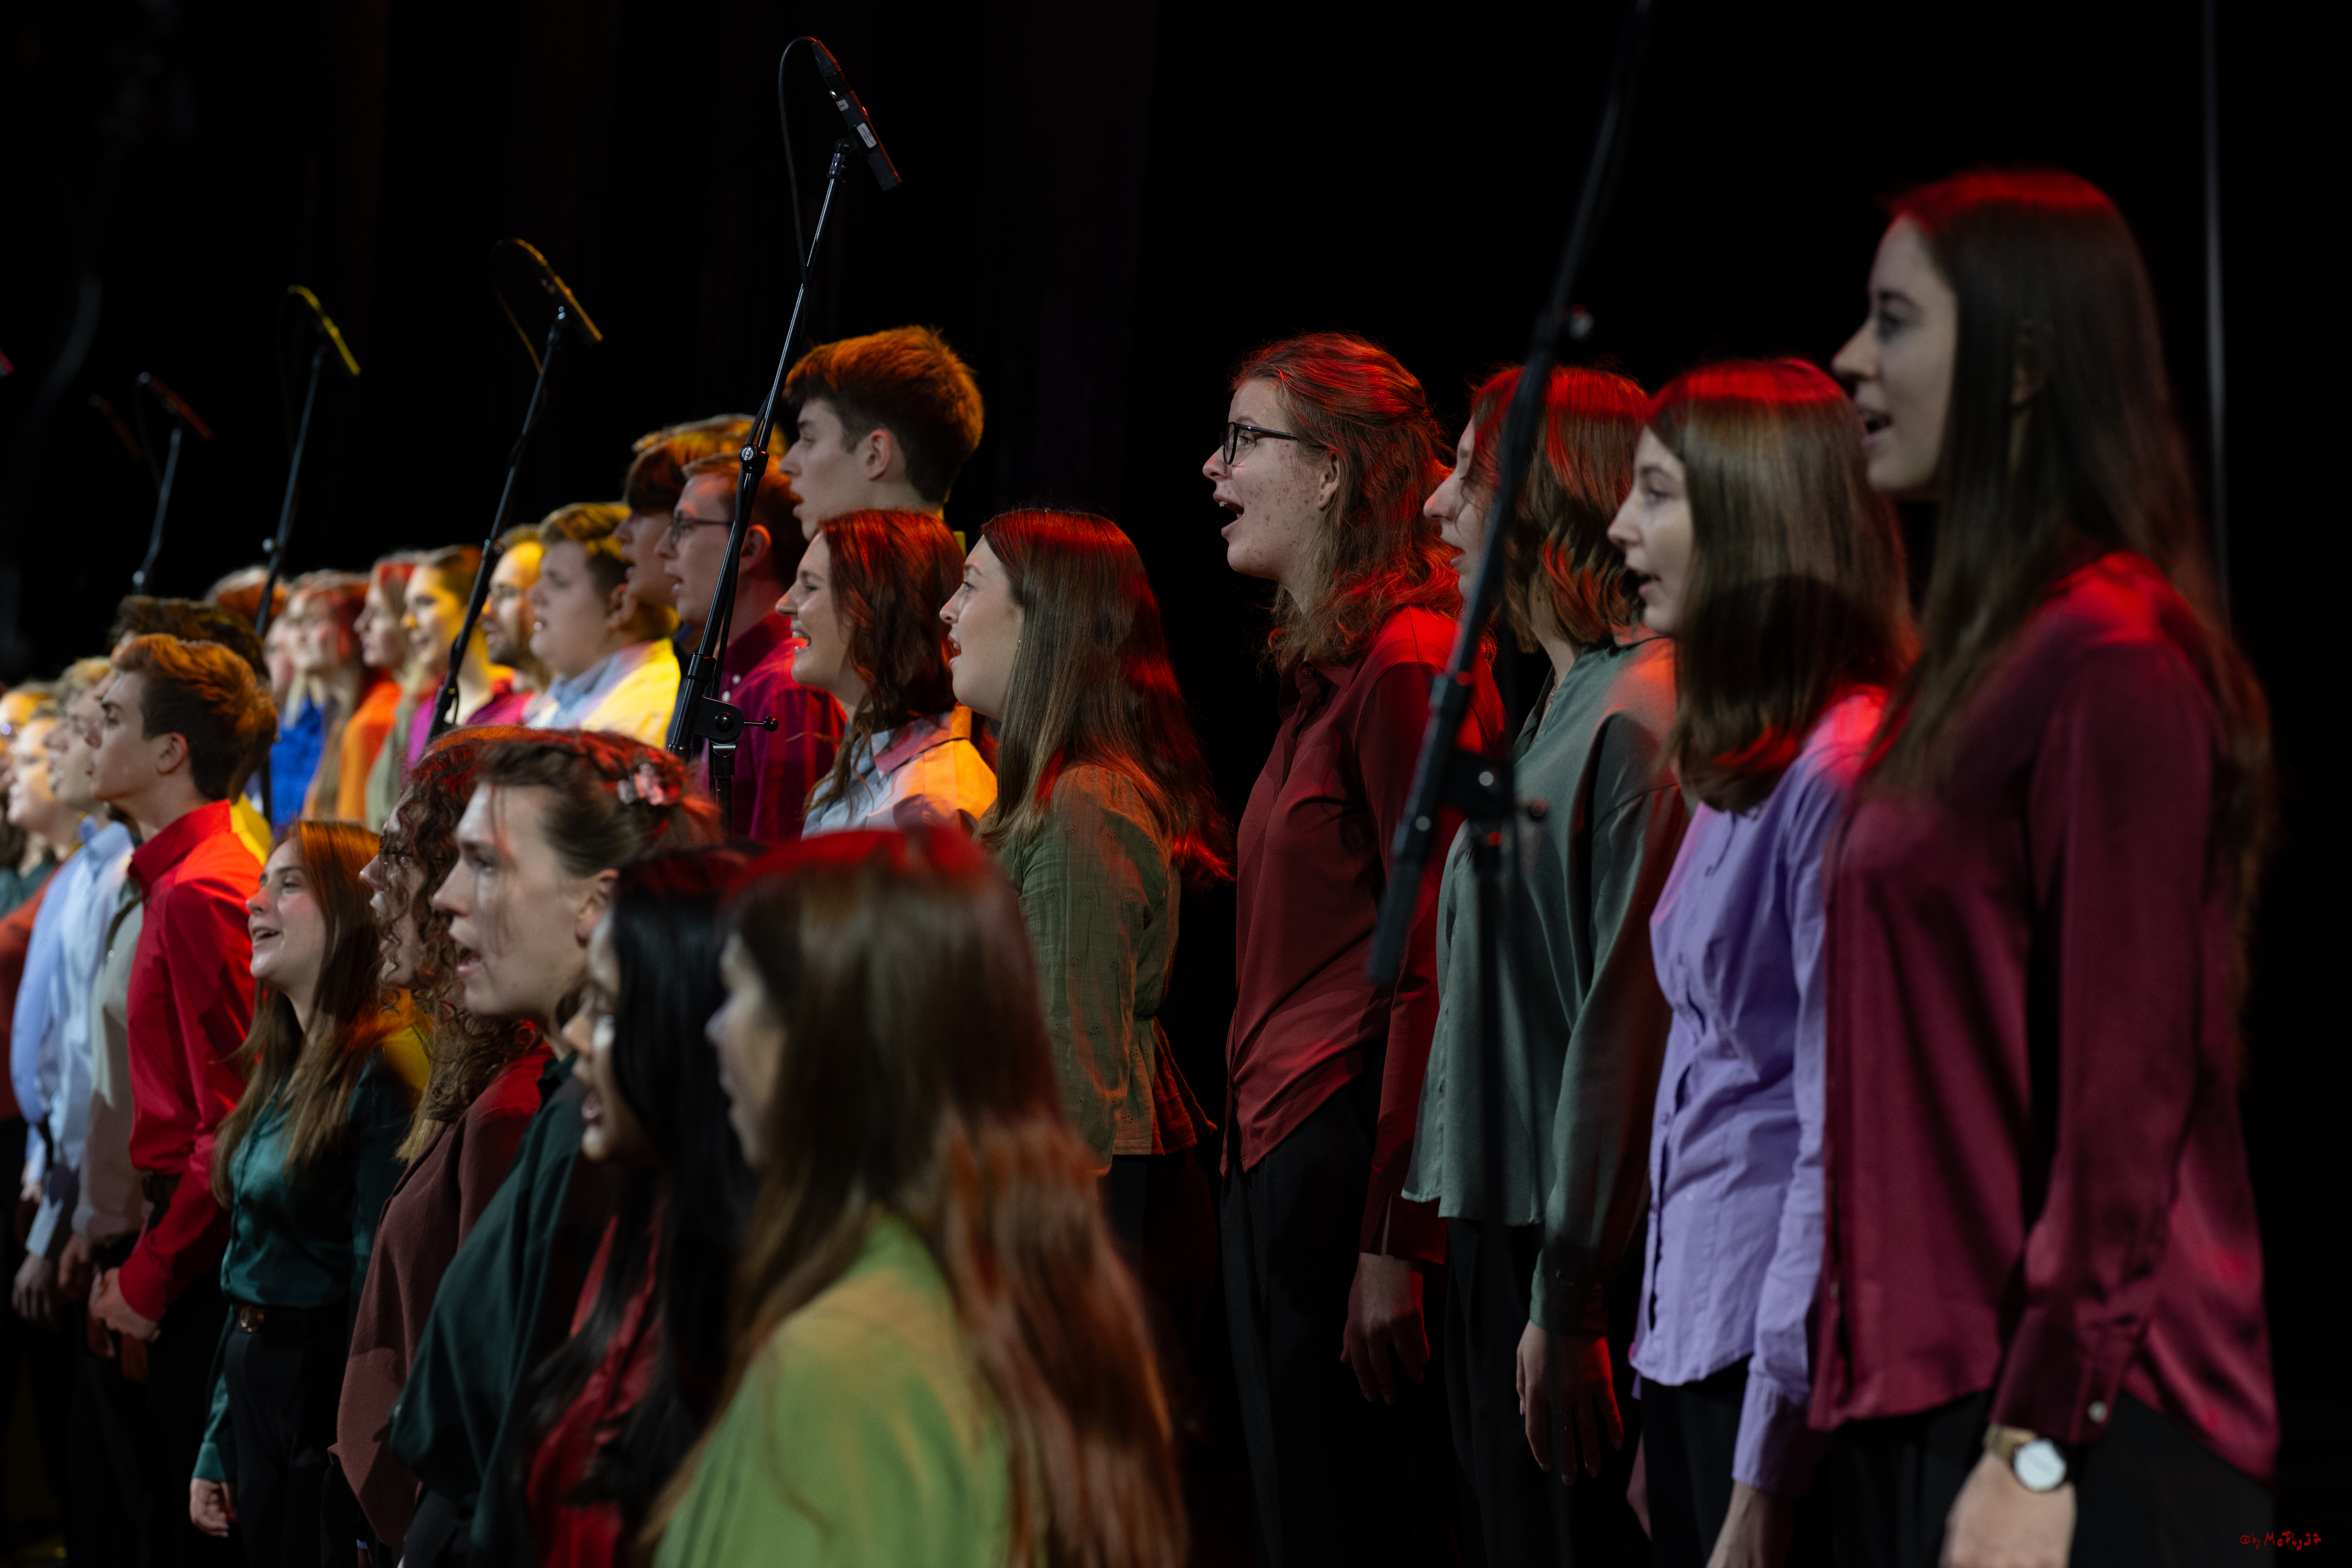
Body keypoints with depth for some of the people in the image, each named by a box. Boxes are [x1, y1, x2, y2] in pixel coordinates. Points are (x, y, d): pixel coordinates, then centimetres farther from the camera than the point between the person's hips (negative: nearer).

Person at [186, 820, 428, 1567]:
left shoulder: (381, 1072, -16)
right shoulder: (282, 1070, 12)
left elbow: (379, 1284, -18)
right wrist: (216, 1450, 15)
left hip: (325, 1390, -8)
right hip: (257, 1392, 8)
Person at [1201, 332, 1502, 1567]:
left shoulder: (1407, 666, -13)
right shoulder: (1323, 671, 18)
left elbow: (1432, 970, -18)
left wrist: (1393, 1241, -21)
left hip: (1351, 1157, -10)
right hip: (1274, 1157, 10)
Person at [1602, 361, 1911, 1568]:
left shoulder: (1842, 769, -15)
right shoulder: (1738, 766, 15)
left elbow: (1843, 1136, -18)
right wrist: (1662, 1412, 15)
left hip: (1788, 1357, -9)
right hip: (1694, 1334, 9)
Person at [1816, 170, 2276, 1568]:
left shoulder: (2111, 660, -13)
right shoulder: (1985, 654, 15)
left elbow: (2124, 1086, -17)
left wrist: (2040, 1446, -19)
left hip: (2086, 1428, -9)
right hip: (1922, 1392, 9)